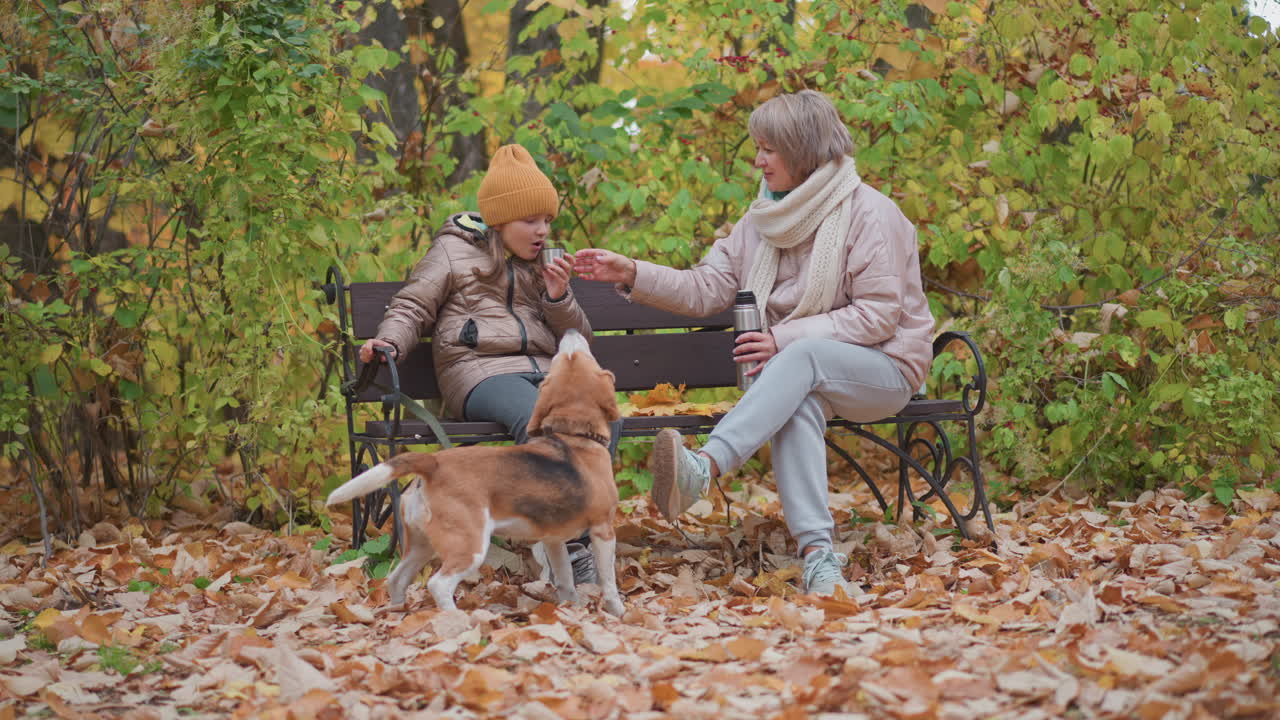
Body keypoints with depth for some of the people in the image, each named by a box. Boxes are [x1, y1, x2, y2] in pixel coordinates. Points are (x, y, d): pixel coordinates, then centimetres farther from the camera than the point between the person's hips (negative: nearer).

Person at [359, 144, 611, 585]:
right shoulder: (454, 251, 16)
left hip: (544, 371, 5)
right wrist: (389, 341, -7)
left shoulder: (542, 265, 28)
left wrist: (558, 298, 6)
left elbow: (578, 341, 25)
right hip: (482, 371, -5)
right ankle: (569, 548, -42)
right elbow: (411, 309, 14)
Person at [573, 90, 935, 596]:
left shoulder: (870, 214, -9)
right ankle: (817, 551, -45)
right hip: (808, 379, 4)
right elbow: (707, 289, 6)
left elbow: (879, 315, -15)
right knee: (798, 405, -33)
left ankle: (703, 468, -53)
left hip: (884, 369, -4)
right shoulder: (766, 218, 12)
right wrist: (632, 274, -6)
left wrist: (786, 339, -21)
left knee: (804, 357, -37)